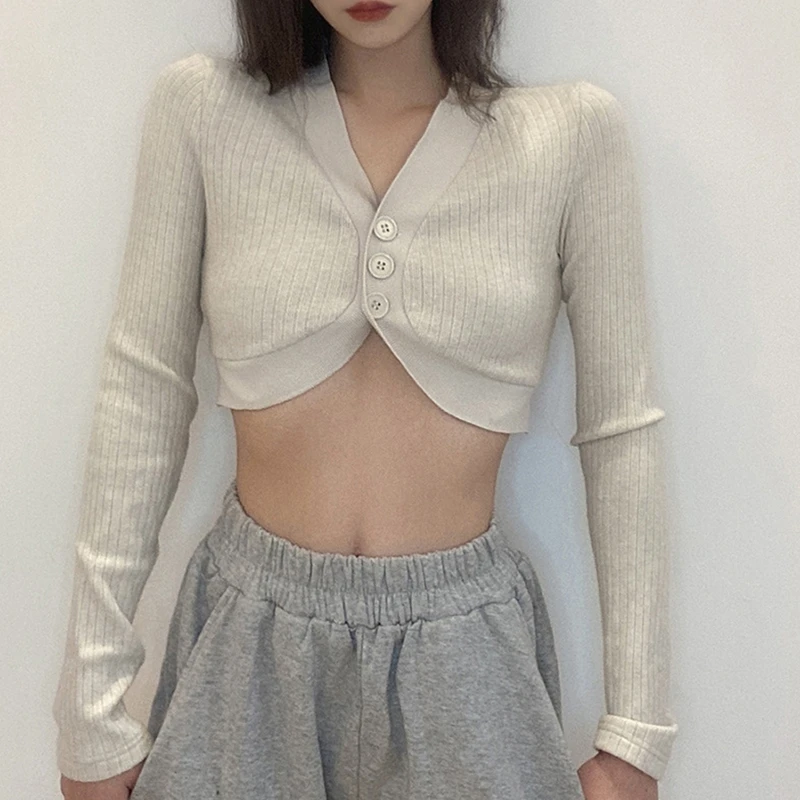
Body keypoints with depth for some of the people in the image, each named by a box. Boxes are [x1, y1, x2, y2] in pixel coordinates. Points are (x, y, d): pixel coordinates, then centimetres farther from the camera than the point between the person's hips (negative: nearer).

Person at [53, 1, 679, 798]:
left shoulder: (575, 129, -6)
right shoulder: (200, 106, -5)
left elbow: (621, 434, -2)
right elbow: (140, 401, -3)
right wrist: (91, 714, -2)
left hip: (465, 642, 0)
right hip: (247, 638, 1)